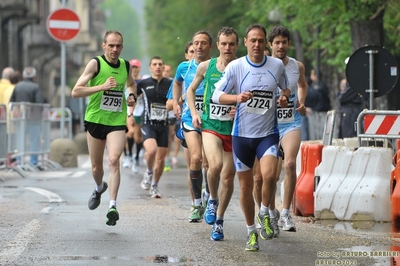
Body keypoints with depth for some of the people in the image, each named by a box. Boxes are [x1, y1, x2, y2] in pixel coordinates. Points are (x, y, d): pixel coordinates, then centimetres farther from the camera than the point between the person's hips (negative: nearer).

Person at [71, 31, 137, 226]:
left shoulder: (126, 66, 5)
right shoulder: (95, 63, -8)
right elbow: (75, 92, -15)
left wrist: (132, 95, 7)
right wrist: (102, 87, -24)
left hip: (117, 122, 1)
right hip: (95, 120, -1)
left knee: (114, 160, -20)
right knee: (96, 167, 11)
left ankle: (113, 206, -22)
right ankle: (99, 188, 45)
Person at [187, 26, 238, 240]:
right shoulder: (205, 67, 1)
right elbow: (191, 89, 18)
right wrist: (194, 113, 5)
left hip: (234, 128, 1)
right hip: (210, 125, 0)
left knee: (228, 177, 5)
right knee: (215, 164, -26)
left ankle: (219, 220, 23)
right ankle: (212, 199, 2)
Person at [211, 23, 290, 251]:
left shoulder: (277, 65, 1)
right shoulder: (235, 66, -5)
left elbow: (286, 87, 19)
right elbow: (216, 95, -5)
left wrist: (284, 97, -4)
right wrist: (237, 97, -24)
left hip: (268, 133, 0)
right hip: (242, 133, 0)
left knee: (269, 175, -24)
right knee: (246, 186, 6)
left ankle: (265, 213, 3)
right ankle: (251, 231, 23)